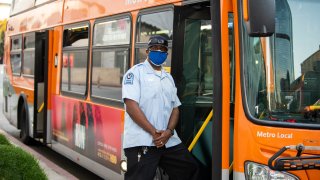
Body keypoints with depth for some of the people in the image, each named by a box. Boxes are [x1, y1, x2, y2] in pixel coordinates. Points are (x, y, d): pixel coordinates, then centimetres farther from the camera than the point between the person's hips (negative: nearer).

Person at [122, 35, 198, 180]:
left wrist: (169, 131, -6)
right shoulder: (136, 73, -1)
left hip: (169, 141, 7)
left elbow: (175, 108, 15)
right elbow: (131, 106, -12)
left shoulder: (168, 78, 21)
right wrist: (153, 132, -16)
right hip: (142, 143, -7)